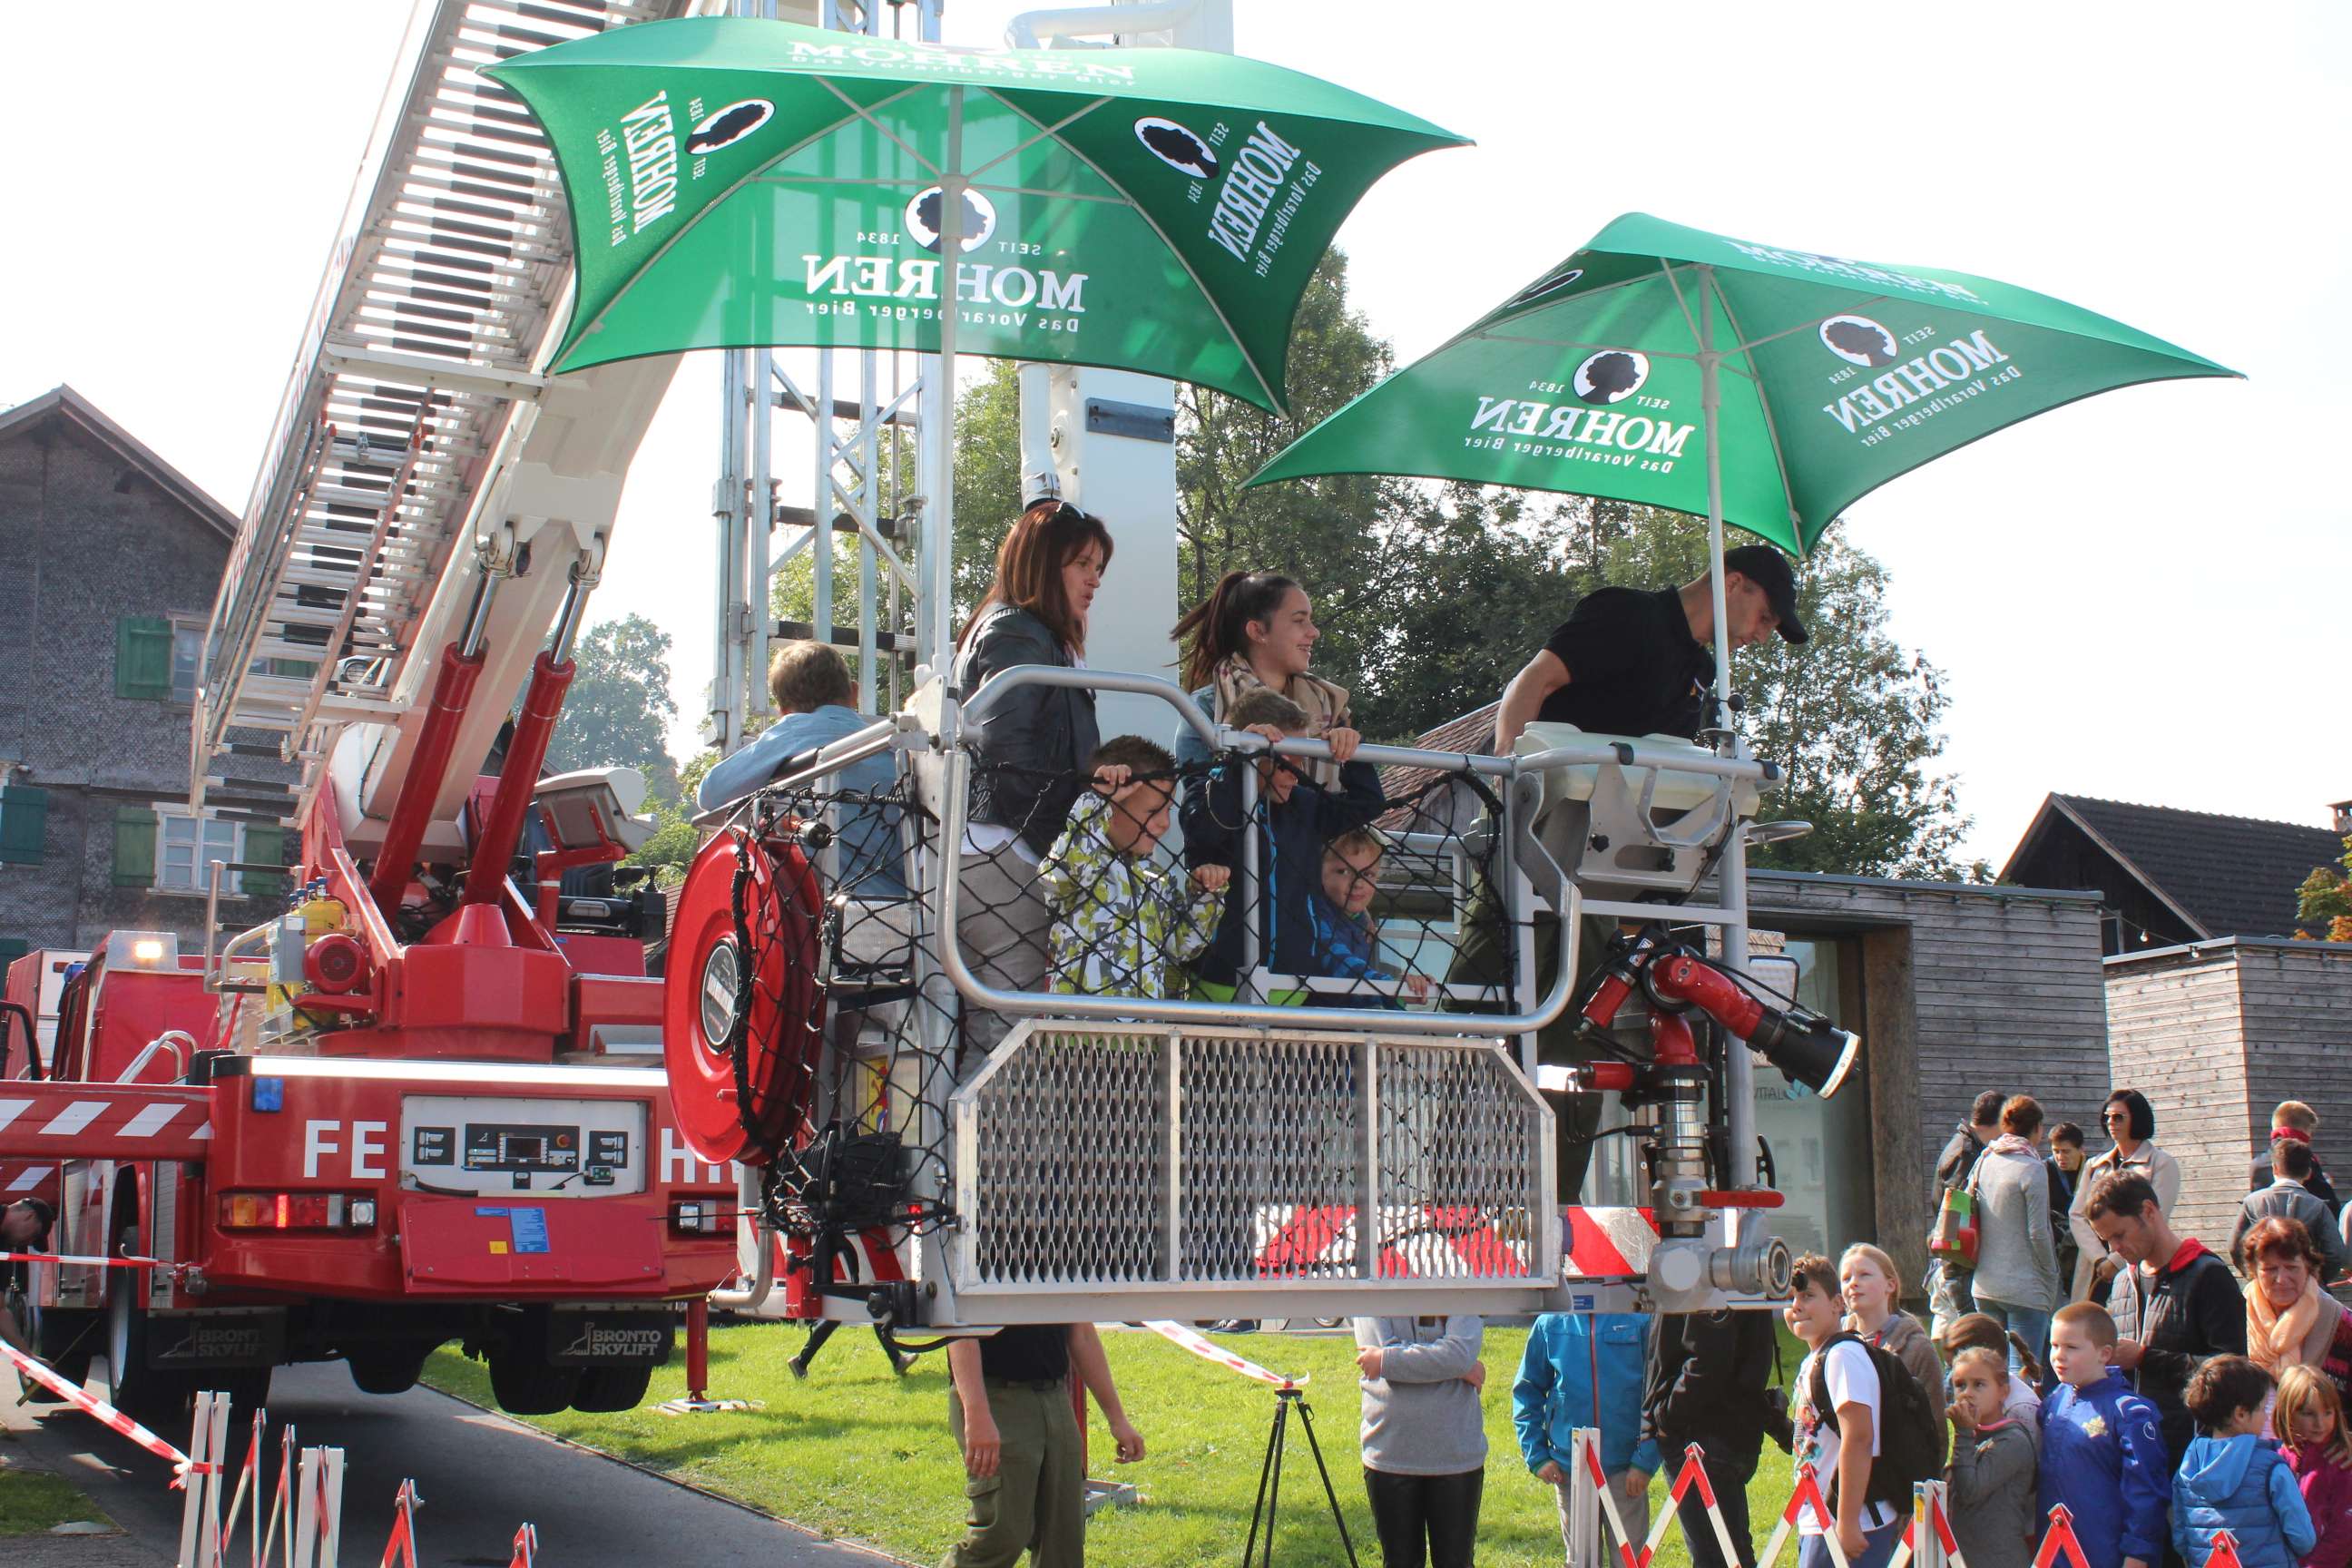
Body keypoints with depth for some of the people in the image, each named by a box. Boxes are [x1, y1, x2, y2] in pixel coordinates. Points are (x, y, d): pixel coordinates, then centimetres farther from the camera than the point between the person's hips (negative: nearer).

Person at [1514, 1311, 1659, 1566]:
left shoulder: (1640, 1319, -5)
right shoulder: (1550, 1324, 2)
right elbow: (1526, 1390, 10)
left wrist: (1646, 1460, -9)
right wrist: (1537, 1456, 1)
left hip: (1626, 1467, -2)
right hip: (1569, 1466, 2)